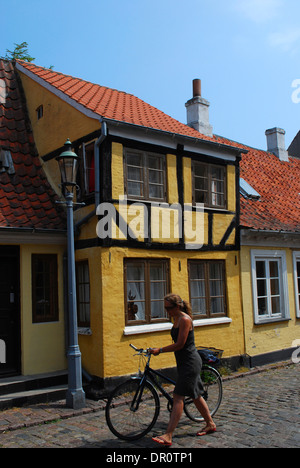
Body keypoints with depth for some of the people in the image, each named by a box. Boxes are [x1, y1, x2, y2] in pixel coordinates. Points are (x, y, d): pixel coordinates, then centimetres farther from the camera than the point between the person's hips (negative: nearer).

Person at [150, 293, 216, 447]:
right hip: (184, 362, 10)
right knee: (195, 395, 18)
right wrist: (160, 350, 13)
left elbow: (180, 344, -21)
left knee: (178, 397, -12)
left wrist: (160, 350, -17)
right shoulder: (176, 319, 12)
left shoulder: (185, 319, -18)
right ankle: (210, 424, 33)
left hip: (190, 362, -10)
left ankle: (168, 436, -11)